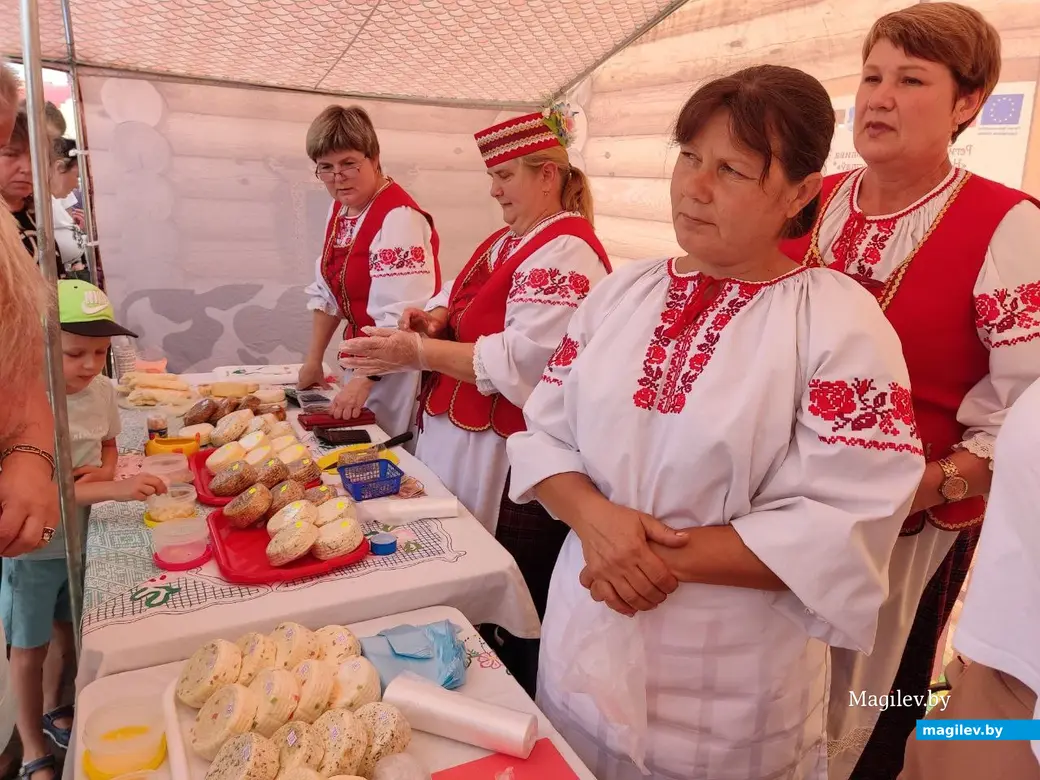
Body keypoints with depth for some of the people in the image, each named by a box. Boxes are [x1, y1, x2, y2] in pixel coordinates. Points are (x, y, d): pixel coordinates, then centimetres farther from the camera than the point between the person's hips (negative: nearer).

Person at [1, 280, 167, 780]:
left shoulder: (102, 389, -9)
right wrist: (114, 489, -42)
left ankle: (54, 711, 49)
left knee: (69, 631, 23)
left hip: (79, 537, 5)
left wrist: (104, 471, -12)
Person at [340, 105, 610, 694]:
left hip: (514, 466, -10)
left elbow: (523, 362, -26)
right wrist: (436, 319, 0)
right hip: (463, 442, 10)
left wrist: (418, 352, -23)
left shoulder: (566, 252, -17)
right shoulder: (508, 241, 15)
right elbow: (465, 299, 23)